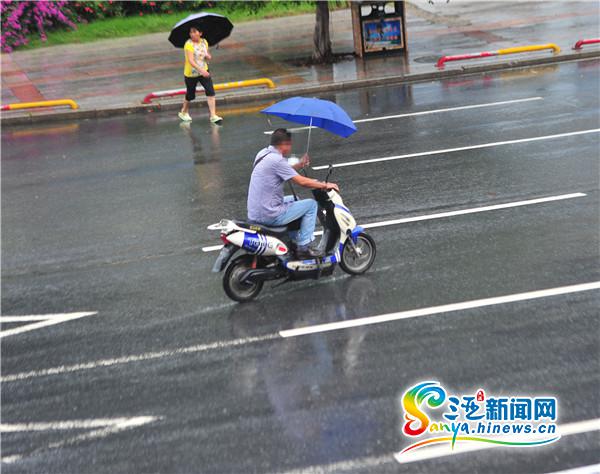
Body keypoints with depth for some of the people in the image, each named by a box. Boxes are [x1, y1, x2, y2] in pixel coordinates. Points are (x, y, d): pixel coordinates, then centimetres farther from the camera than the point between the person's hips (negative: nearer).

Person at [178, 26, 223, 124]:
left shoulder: (204, 42, 0)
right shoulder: (188, 45, -19)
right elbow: (191, 61, -31)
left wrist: (208, 56, -9)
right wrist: (201, 70, -43)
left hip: (204, 71, 4)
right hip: (190, 73, -4)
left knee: (210, 92, -12)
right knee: (190, 95, 11)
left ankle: (213, 116, -12)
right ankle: (184, 112, 39)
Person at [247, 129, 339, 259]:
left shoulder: (263, 153, 9)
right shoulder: (276, 160, -19)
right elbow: (302, 181, -19)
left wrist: (299, 165, 10)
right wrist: (325, 185, -6)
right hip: (270, 216, -9)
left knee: (293, 199, 32)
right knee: (311, 204, 3)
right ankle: (303, 248, 3)